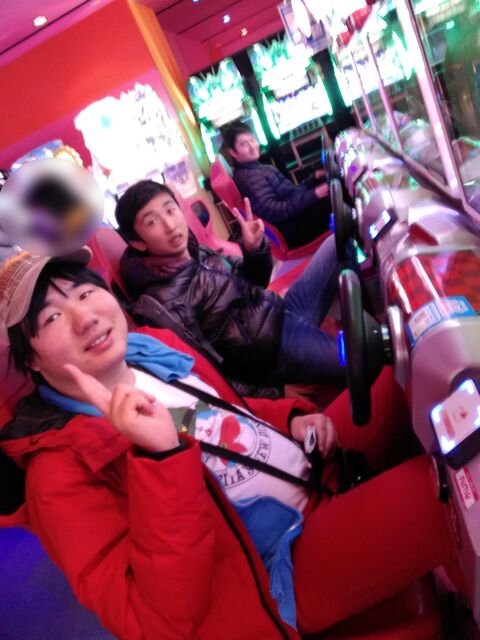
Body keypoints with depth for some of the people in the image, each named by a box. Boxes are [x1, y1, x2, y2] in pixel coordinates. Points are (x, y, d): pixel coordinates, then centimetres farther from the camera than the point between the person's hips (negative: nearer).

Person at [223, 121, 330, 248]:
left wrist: (314, 178, 9)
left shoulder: (260, 168, 18)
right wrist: (313, 195, -25)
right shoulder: (249, 177, -16)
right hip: (295, 229, -10)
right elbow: (273, 212, -26)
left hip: (296, 216, 11)